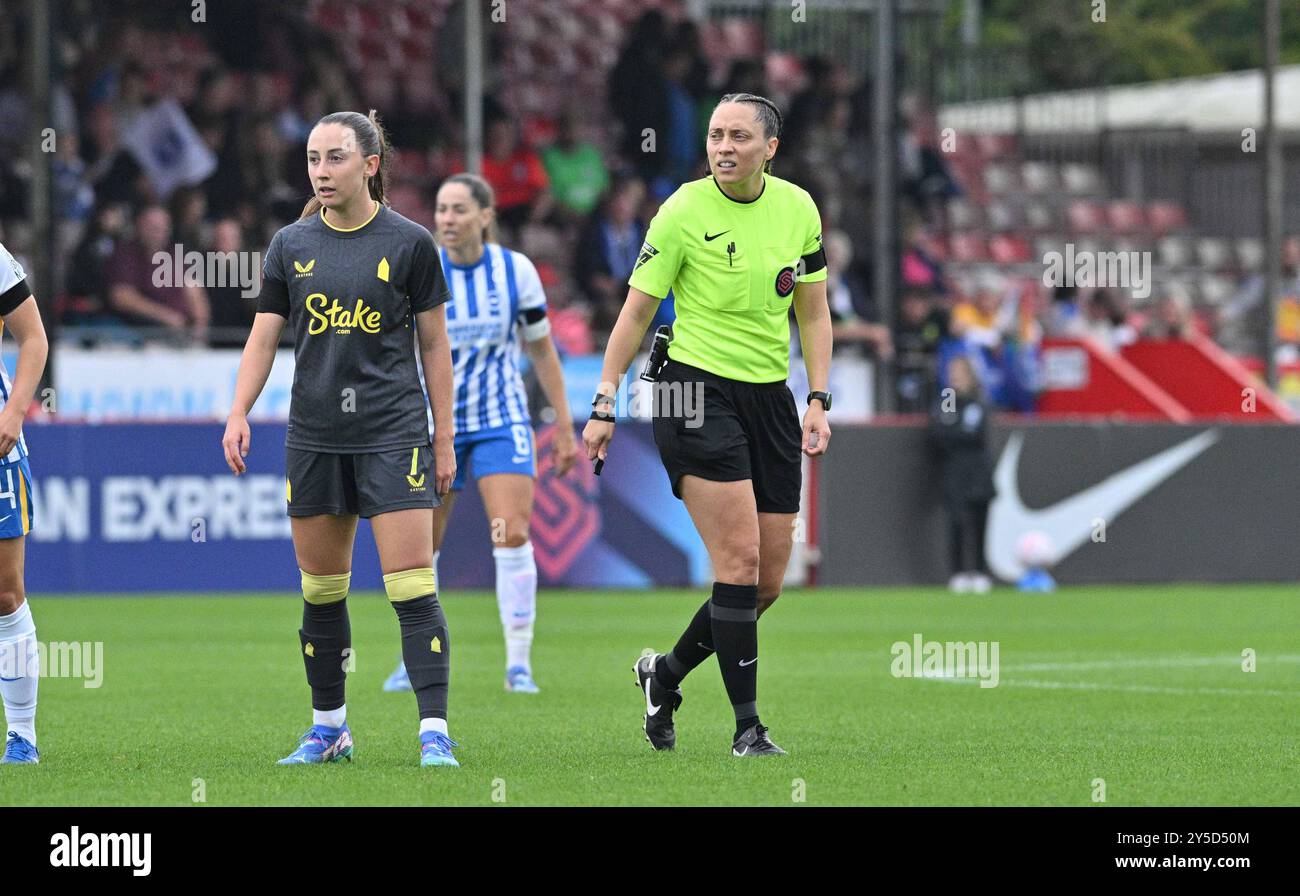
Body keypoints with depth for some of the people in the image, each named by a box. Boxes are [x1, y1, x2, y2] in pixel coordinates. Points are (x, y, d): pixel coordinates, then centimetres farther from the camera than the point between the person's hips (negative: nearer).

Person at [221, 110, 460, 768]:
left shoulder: (409, 243, -1)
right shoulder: (291, 245, 7)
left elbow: (434, 345, 4)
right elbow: (263, 336, 8)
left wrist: (444, 439, 3)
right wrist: (239, 413, -7)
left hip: (393, 434, -4)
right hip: (313, 436, 4)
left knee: (412, 588, -11)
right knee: (320, 591, 9)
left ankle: (435, 734, -11)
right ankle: (328, 728, 21)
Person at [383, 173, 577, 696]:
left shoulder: (516, 270, -5)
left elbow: (541, 348, 5)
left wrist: (564, 425, 6)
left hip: (502, 422, 0)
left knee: (512, 535, -14)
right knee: (421, 545, 4)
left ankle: (519, 665, -8)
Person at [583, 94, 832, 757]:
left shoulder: (798, 209, 4)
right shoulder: (684, 213, -8)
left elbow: (813, 312, 13)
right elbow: (636, 311, -1)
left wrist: (818, 401, 3)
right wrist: (605, 404, -3)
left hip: (770, 398, 5)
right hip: (697, 391, -5)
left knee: (767, 583, 5)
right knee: (739, 561, -15)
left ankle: (664, 675, 27)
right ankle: (747, 726, -8)